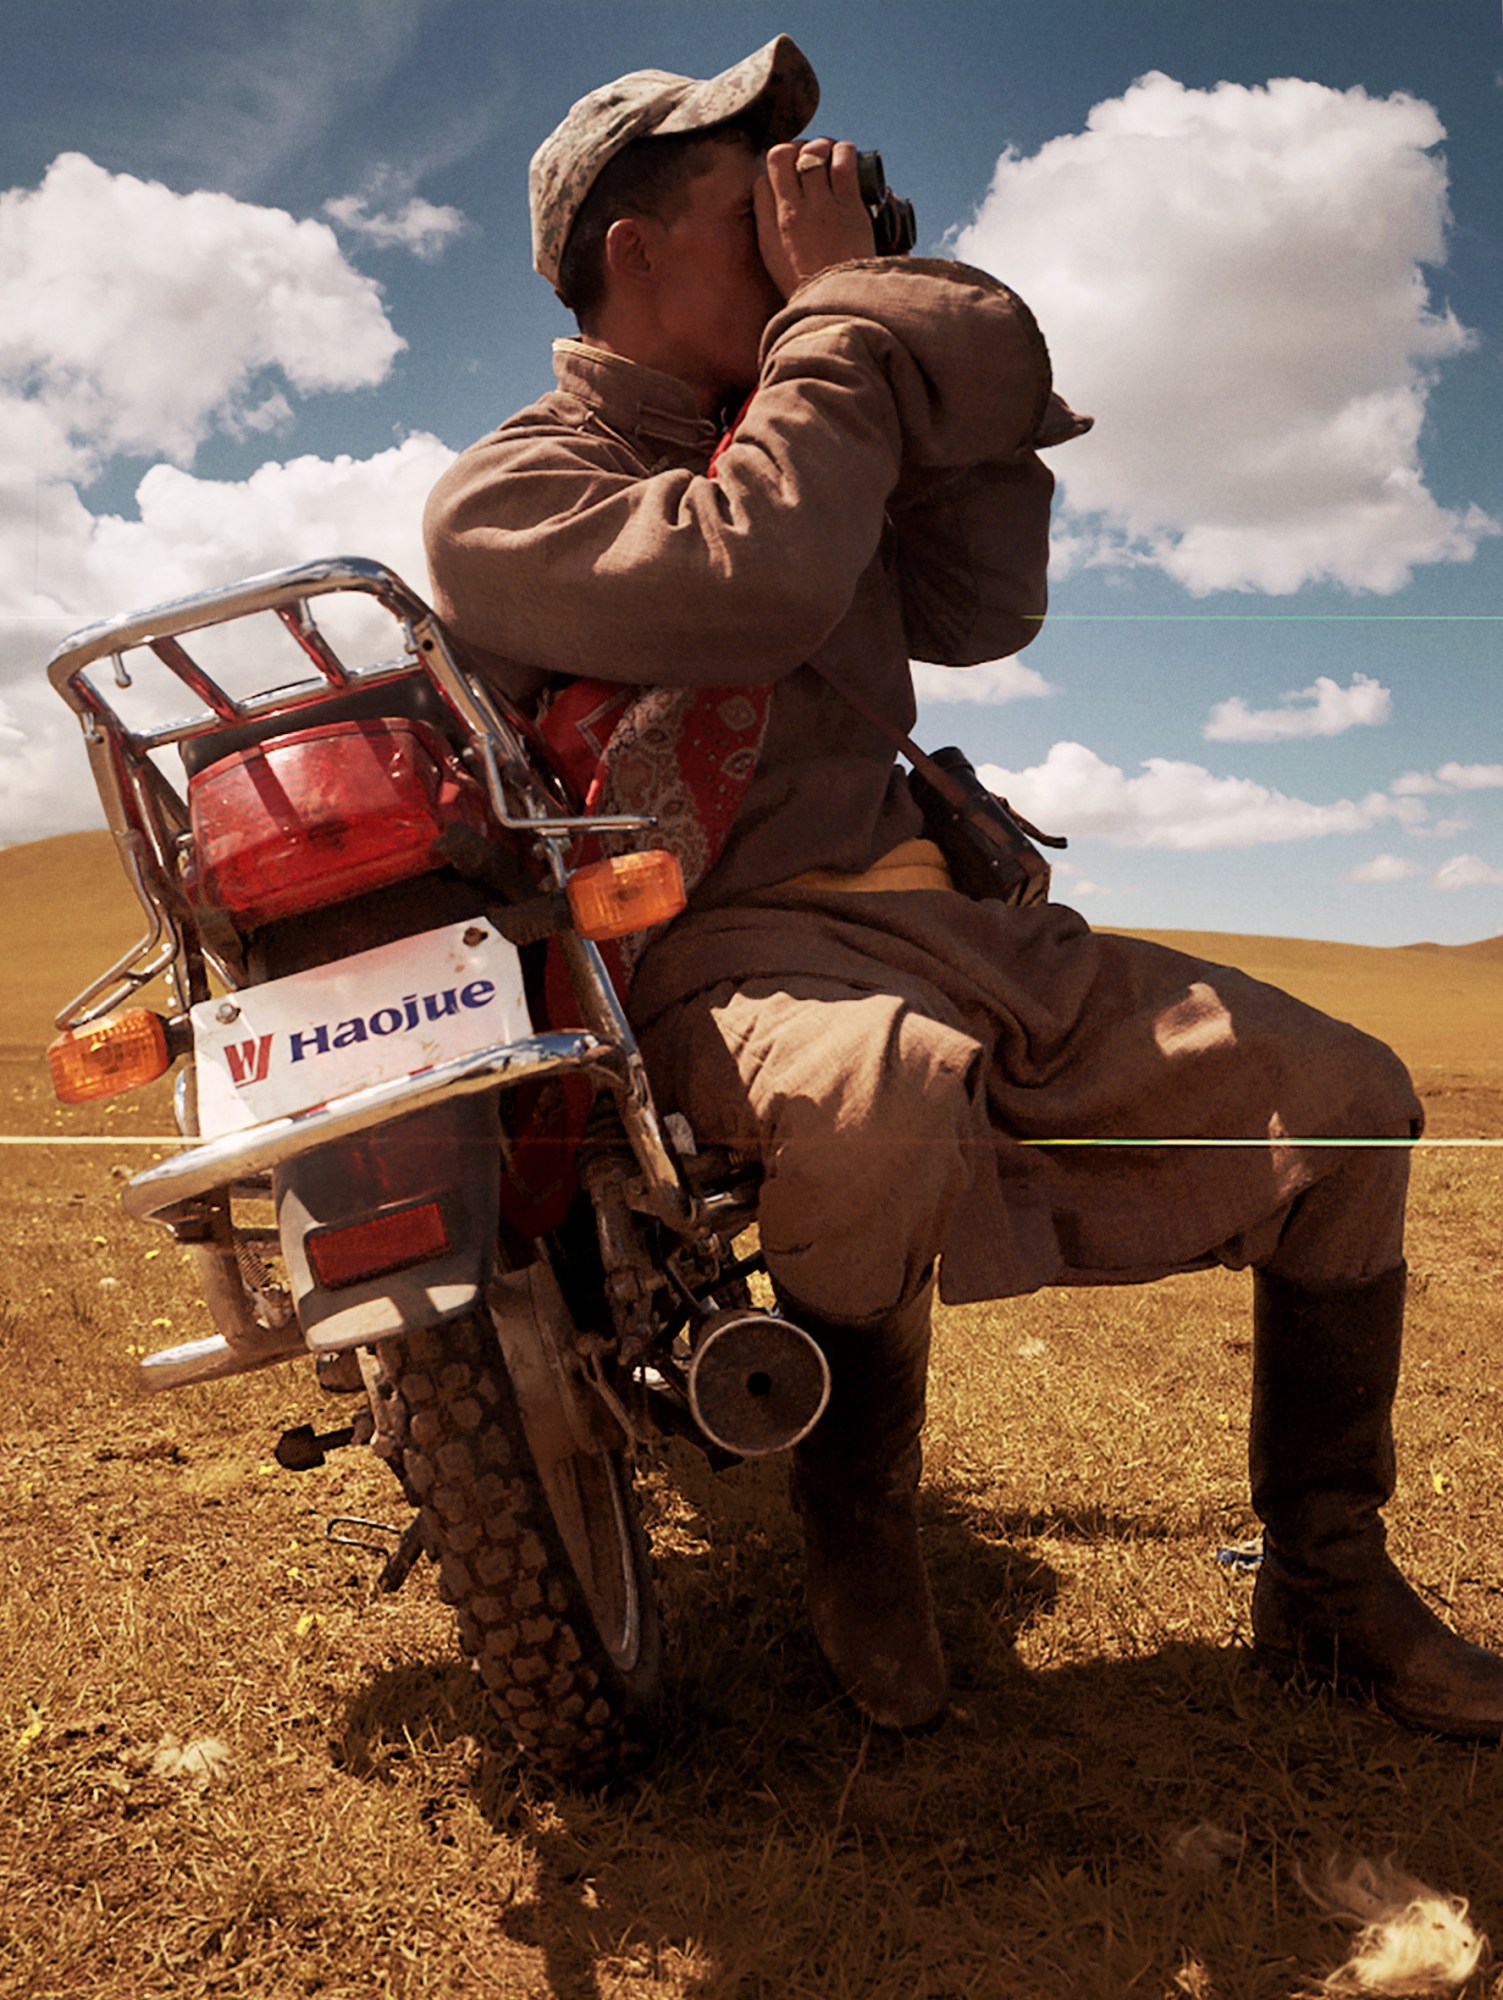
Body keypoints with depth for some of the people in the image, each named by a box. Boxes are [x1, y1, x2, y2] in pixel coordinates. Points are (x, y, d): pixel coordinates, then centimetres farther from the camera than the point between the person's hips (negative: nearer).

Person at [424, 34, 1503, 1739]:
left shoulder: (774, 440, 23)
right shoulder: (504, 496, -1)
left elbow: (983, 608, 15)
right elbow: (758, 585, -21)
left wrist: (912, 318, 11)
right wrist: (839, 309, -7)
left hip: (941, 914, 8)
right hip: (729, 946, -7)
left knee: (1346, 1097, 1)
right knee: (893, 1089, -43)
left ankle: (1323, 1584, 15)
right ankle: (857, 1517, -10)